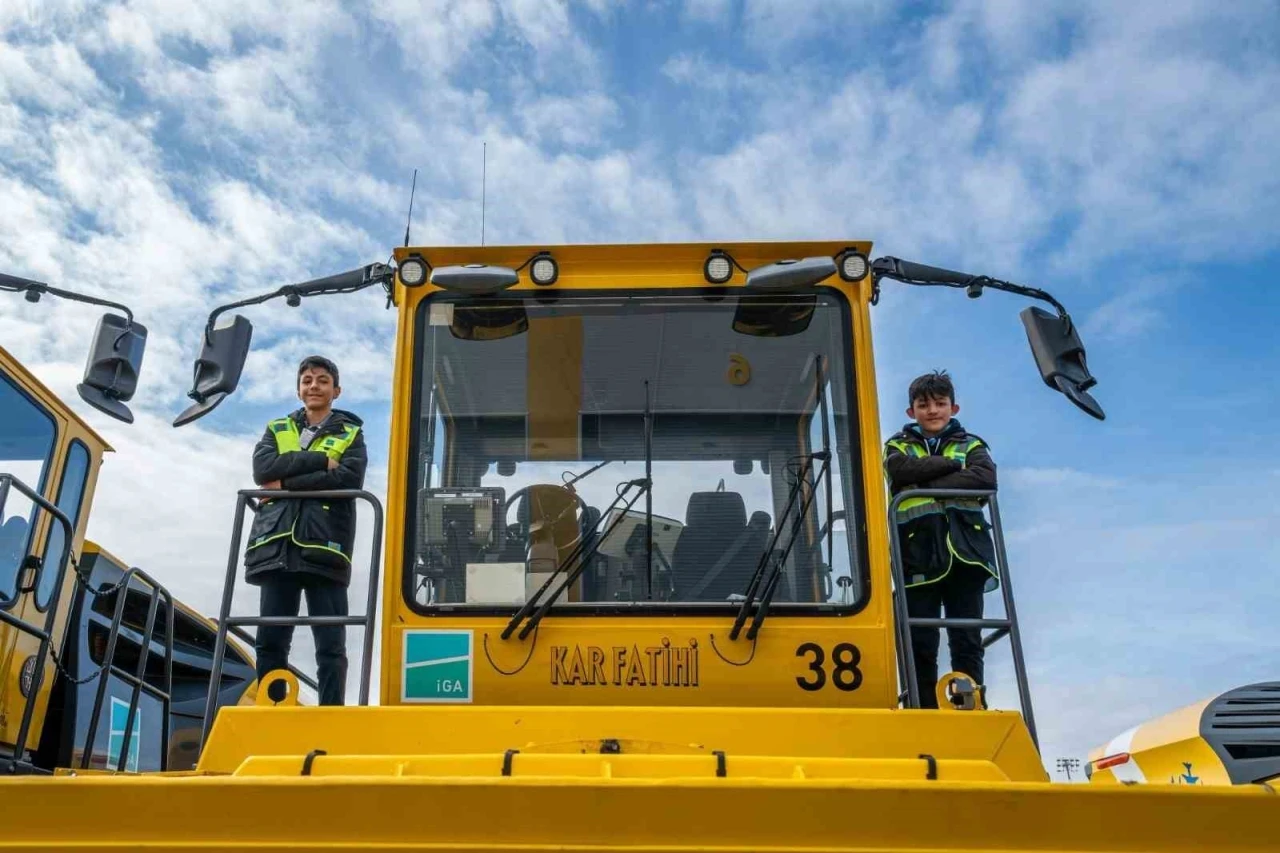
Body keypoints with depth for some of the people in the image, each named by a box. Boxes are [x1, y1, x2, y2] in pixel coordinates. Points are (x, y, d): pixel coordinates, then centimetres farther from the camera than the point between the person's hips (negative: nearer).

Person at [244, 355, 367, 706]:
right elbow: (263, 468, 1)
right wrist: (320, 460, -7)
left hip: (324, 547, -2)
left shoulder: (351, 435, 14)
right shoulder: (276, 430, 22)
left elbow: (349, 479, -6)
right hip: (277, 546, 3)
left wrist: (286, 482, -7)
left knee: (330, 646, -5)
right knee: (270, 642, 0)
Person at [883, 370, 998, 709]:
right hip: (918, 558, 0)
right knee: (920, 643, 0)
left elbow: (986, 478, -8)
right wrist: (951, 464, -5)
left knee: (967, 642, 2)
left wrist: (928, 483, -10)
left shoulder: (971, 446, 15)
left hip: (965, 554, 0)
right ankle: (923, 710, 7)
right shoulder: (899, 446, 15)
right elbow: (901, 470, -10)